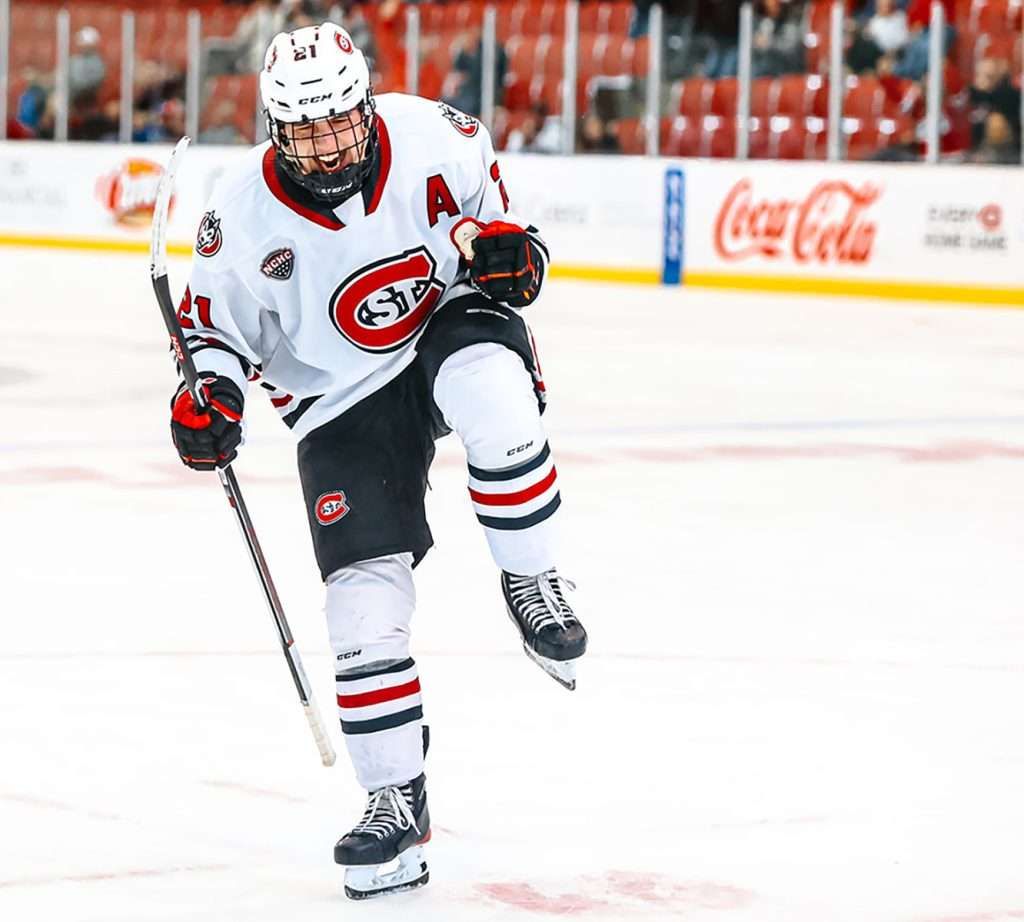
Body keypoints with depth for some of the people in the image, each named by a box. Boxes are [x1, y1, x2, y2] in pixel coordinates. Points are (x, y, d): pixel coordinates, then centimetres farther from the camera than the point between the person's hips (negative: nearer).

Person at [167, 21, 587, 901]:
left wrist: (512, 253, -20)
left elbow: (497, 218, 2)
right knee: (365, 595, -10)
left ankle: (531, 585, -17)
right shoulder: (245, 212, -14)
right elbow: (217, 318, 1)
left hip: (450, 323, -1)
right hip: (343, 400, 1)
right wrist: (210, 394, -16)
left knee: (489, 388, -38)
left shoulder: (433, 139, -15)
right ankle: (396, 800, 4)